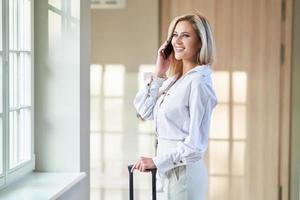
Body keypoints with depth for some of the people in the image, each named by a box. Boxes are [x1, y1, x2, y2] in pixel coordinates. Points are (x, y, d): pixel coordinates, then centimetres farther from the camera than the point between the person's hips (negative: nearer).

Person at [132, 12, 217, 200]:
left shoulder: (198, 82, -16)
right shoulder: (174, 80, 9)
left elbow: (195, 143, -19)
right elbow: (145, 110, 11)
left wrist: (156, 161, -14)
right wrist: (158, 73, 5)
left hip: (184, 173, -8)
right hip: (168, 173, 8)